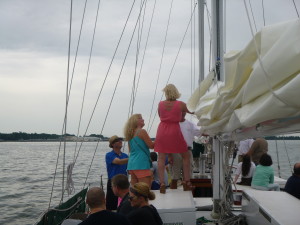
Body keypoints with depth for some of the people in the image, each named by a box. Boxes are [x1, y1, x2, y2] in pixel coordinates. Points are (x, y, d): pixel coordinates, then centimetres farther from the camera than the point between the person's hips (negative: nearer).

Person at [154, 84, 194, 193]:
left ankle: (162, 183, -1)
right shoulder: (181, 104, -3)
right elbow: (192, 111, 14)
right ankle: (186, 182, 12)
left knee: (161, 158, 5)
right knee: (186, 155, 14)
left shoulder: (160, 104, 3)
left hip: (162, 131, 2)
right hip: (175, 131, -2)